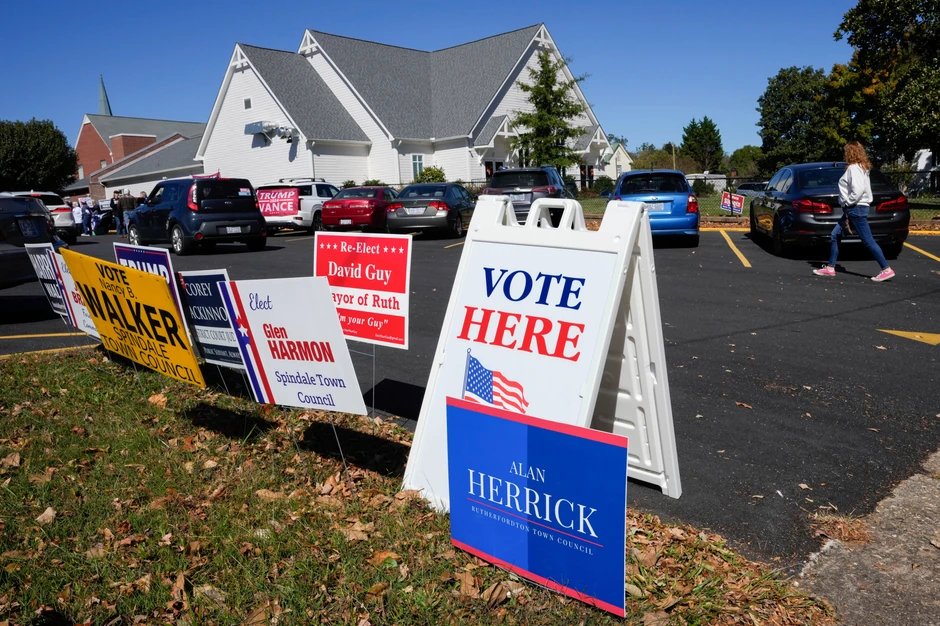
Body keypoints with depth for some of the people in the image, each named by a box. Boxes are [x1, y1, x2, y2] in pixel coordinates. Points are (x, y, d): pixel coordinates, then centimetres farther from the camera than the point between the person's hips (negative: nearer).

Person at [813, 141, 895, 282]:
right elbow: (859, 188, 13)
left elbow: (858, 190, -26)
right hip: (853, 209, 11)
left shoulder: (854, 168, -14)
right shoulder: (862, 167, 16)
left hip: (855, 209, -11)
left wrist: (847, 203, -15)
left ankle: (887, 270, -3)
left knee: (868, 240, -7)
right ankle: (830, 268, 14)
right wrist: (847, 207, 9)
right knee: (835, 235, 11)